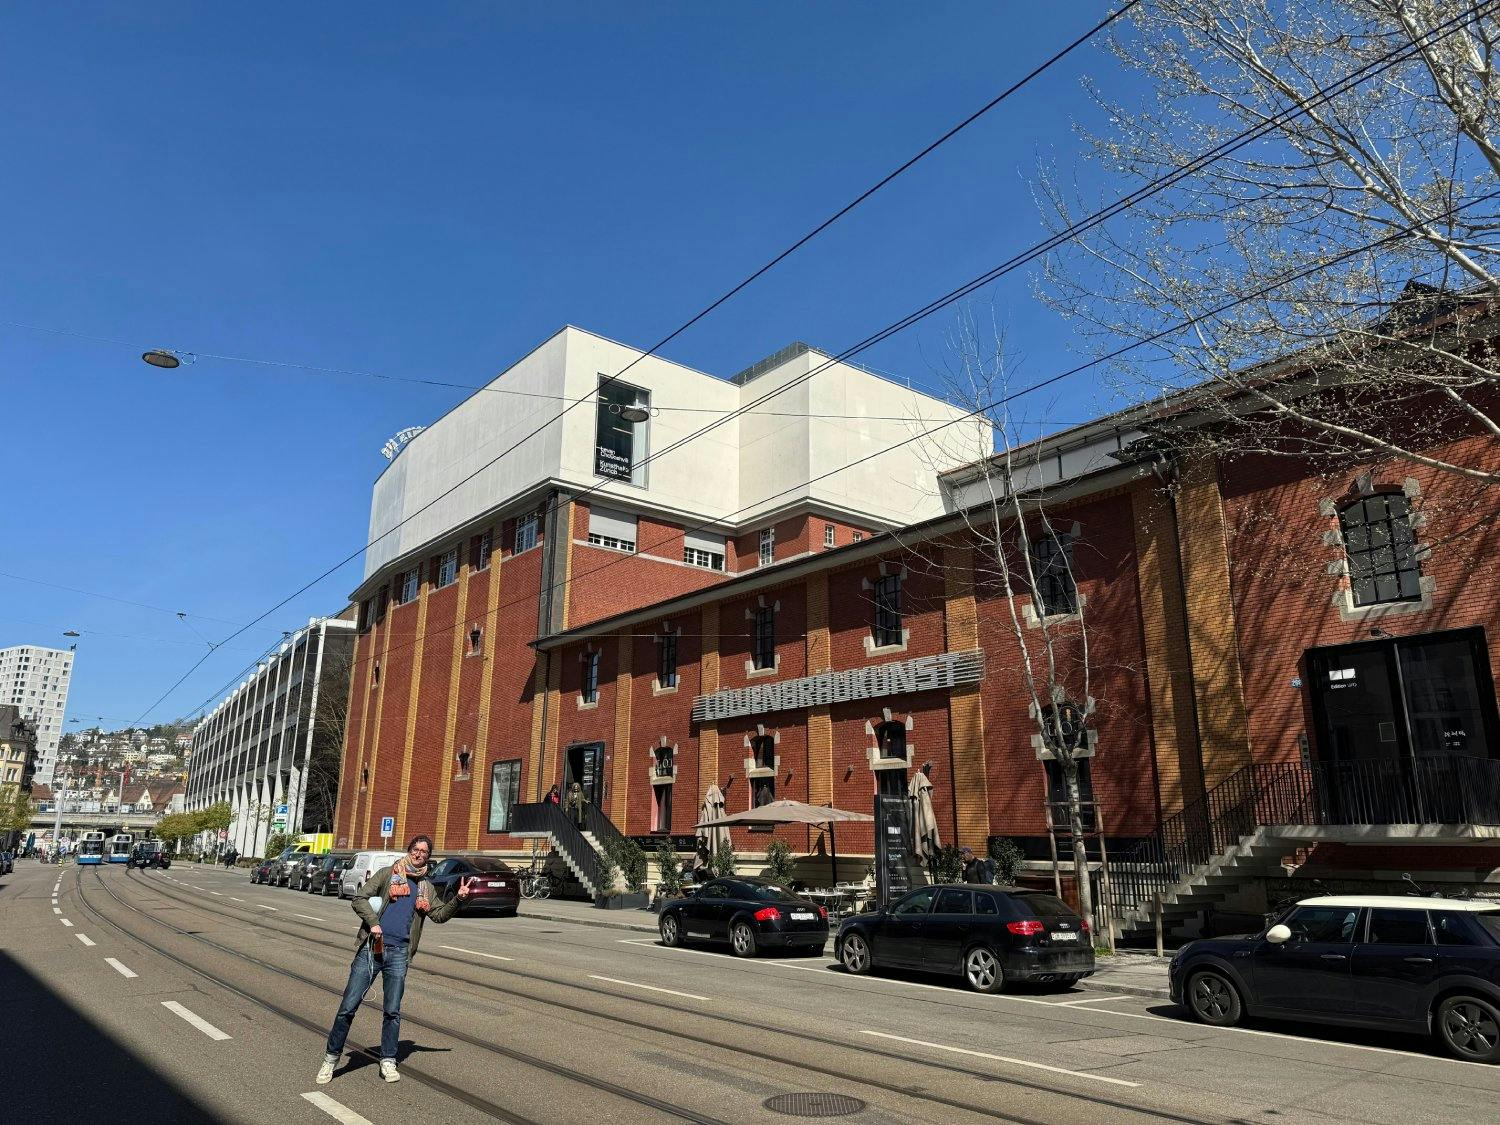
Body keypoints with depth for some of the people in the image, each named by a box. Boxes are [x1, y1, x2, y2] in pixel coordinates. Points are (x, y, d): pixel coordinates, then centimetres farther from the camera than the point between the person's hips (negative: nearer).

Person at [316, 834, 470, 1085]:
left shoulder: (426, 888, 16)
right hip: (372, 948, -2)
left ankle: (388, 1062, 17)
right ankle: (331, 1058, 16)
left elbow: (440, 915, 9)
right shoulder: (387, 874, 5)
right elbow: (359, 898, -2)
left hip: (399, 953, 3)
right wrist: (373, 922, -16)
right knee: (348, 1006, 1)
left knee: (392, 1011, 5)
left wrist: (458, 898, -8)